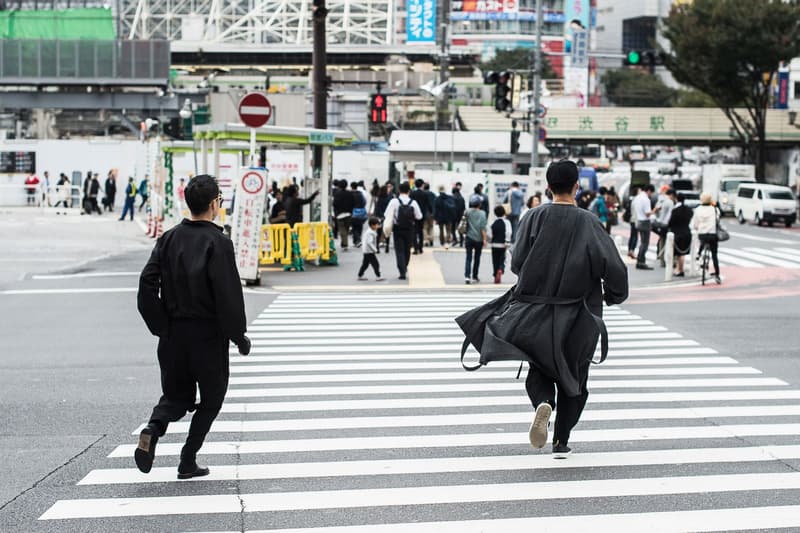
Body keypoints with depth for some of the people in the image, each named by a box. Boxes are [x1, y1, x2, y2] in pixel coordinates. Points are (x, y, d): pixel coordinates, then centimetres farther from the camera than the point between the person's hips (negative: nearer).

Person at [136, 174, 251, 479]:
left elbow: (147, 284, -1)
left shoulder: (169, 239, 4)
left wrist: (160, 327, 5)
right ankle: (188, 462, 9)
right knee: (211, 397, 13)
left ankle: (152, 430, -12)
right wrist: (239, 336, -7)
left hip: (173, 333, 5)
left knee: (176, 394, 18)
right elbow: (228, 294, -17)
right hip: (208, 334, -5)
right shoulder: (218, 243, -12)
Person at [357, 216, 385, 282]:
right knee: (375, 264, -7)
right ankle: (378, 277, -6)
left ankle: (360, 276, 22)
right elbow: (369, 242, -28)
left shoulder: (368, 231, 13)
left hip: (366, 251, 11)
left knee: (365, 264, 17)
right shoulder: (371, 233, -20)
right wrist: (375, 250, -23)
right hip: (369, 252, -11)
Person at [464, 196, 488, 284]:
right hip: (479, 239, -1)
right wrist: (484, 239, -11)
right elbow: (483, 227, -13)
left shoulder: (468, 212, -4)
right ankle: (474, 277, 18)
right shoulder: (482, 213, -8)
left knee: (468, 258, 1)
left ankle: (467, 276, -16)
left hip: (469, 238, 1)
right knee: (477, 258, 13)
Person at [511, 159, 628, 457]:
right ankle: (561, 441, 14)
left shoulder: (535, 217, -7)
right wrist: (614, 296, 5)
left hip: (538, 313, 1)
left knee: (540, 368, 16)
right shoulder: (588, 223, -10)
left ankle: (543, 403, -16)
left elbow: (517, 262, -5)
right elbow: (613, 267, -14)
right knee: (573, 376, 15)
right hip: (579, 316, -1)